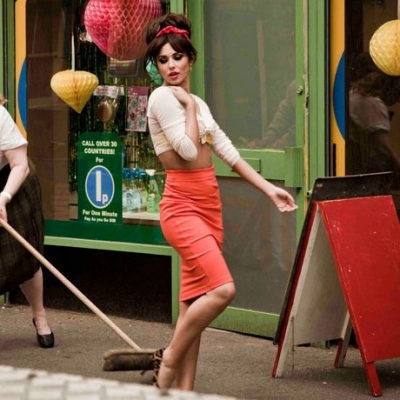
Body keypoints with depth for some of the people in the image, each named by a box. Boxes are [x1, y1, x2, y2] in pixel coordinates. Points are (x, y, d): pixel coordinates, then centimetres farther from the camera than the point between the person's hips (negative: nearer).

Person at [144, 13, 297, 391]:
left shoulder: (198, 103, 16)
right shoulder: (162, 97, -9)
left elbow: (229, 153, 17)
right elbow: (188, 150, -18)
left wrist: (269, 188, 12)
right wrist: (189, 106, -8)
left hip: (209, 204, 8)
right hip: (182, 205, -8)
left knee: (194, 301, 6)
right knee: (222, 289, -21)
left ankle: (184, 391, 8)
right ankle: (169, 358, -5)